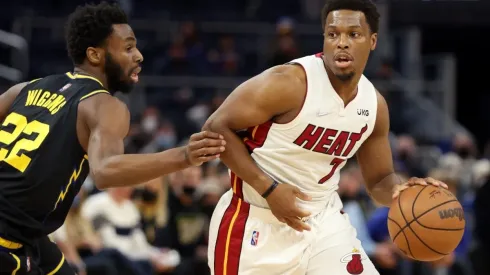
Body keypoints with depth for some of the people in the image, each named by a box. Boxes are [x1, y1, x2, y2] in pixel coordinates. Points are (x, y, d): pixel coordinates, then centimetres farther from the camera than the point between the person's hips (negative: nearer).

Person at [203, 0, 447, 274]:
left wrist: (401, 190, -15)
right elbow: (217, 127, -16)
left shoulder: (374, 105, -1)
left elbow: (379, 180, 10)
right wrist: (268, 189, -22)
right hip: (257, 218, -5)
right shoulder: (290, 83, -20)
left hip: (323, 219, 5)